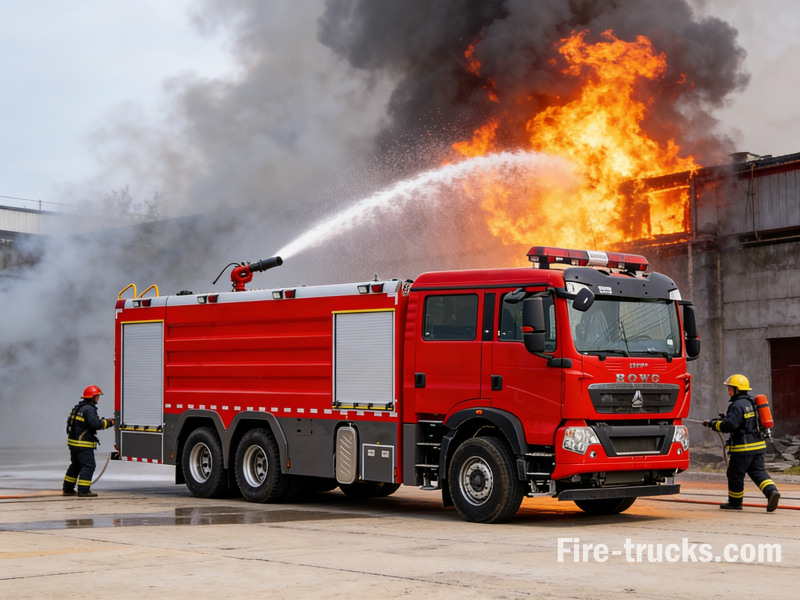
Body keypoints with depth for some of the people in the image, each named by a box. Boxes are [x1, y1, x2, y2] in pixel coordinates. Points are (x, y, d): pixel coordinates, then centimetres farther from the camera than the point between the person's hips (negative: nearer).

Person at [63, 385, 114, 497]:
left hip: (73, 442, 10)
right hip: (83, 444, -10)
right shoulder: (89, 409, -16)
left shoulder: (78, 407, 16)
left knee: (75, 465, 19)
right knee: (88, 466, -6)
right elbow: (96, 424, -25)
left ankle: (67, 489, 24)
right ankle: (83, 490, -8)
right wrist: (109, 422, -11)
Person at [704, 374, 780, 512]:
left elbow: (729, 425, -24)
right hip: (758, 445, 9)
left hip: (743, 448, -9)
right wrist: (726, 417, 19)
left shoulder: (737, 405, -16)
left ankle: (735, 502, 17)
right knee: (758, 472, 7)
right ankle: (772, 491, -15)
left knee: (735, 474, 6)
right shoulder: (751, 402, 14)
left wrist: (713, 424, -10)